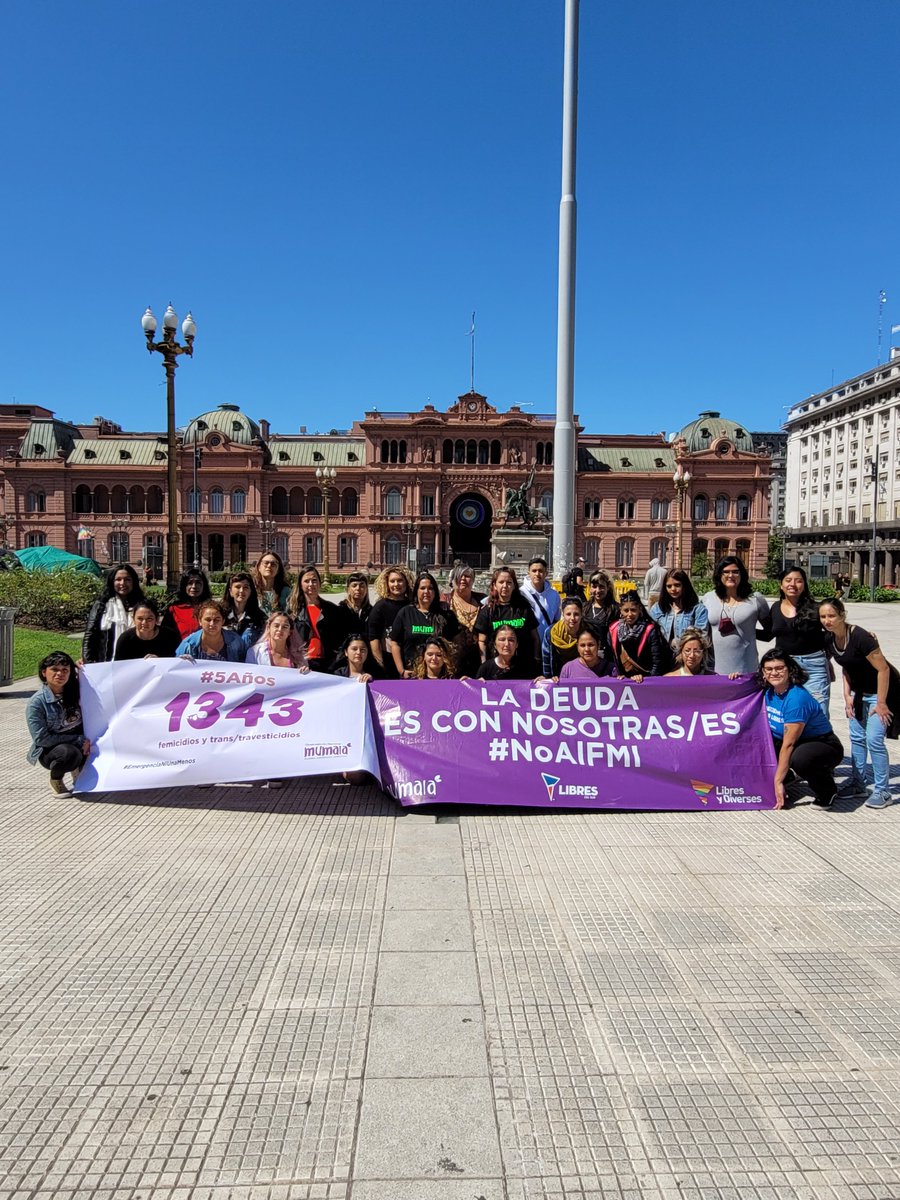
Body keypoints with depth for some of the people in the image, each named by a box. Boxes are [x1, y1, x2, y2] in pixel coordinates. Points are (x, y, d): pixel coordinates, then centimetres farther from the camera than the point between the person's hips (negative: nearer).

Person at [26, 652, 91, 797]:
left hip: (79, 743, 4)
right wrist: (79, 740, -22)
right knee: (69, 753, -36)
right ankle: (55, 780, -2)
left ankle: (79, 768, 6)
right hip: (49, 750, -4)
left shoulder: (76, 691, -3)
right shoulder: (36, 702, -14)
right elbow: (41, 739, -18)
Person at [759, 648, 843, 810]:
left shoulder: (797, 698, -27)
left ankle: (827, 790, -7)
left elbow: (788, 744, -26)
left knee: (800, 759, -40)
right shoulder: (768, 692, -5)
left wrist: (778, 782, -24)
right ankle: (793, 773, 15)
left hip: (823, 745, -7)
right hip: (799, 745, 7)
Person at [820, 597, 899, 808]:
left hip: (881, 690, -7)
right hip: (859, 692, 8)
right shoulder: (829, 639, -6)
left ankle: (882, 791, 2)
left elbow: (883, 669, -24)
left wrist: (881, 703, -20)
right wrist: (847, 695, 2)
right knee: (857, 738, 11)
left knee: (874, 739, -10)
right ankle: (858, 783, 23)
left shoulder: (860, 637, -28)